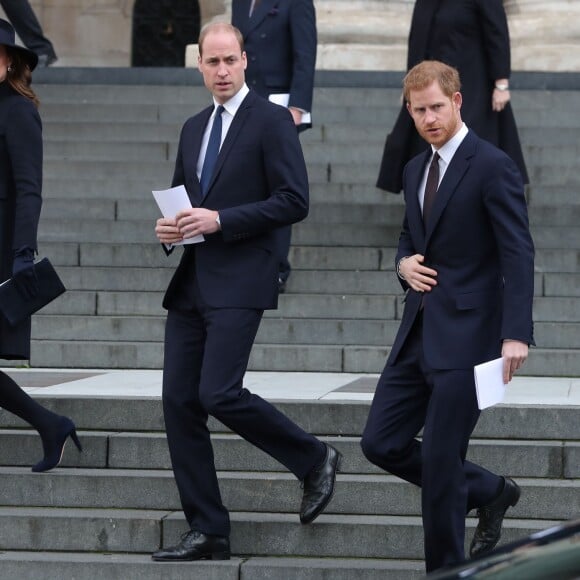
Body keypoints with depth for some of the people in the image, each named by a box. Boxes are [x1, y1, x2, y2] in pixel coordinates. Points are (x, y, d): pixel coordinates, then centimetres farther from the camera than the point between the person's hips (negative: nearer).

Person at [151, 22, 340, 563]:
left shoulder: (271, 121, -4)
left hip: (239, 282, -7)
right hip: (190, 283, 7)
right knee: (179, 401, 1)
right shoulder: (193, 128, 18)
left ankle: (314, 460, 5)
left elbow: (294, 201, -11)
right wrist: (168, 226, 4)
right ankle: (207, 531, 7)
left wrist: (220, 220, -17)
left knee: (219, 393, -18)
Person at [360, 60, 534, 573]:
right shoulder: (416, 170, 15)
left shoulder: (493, 167, -10)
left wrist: (516, 334, -27)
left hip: (466, 333, -8)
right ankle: (489, 492, 24)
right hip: (419, 332, 8)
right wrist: (405, 262, 3)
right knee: (382, 443, 7)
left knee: (441, 462, -6)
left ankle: (446, 568, 8)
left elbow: (518, 255, -16)